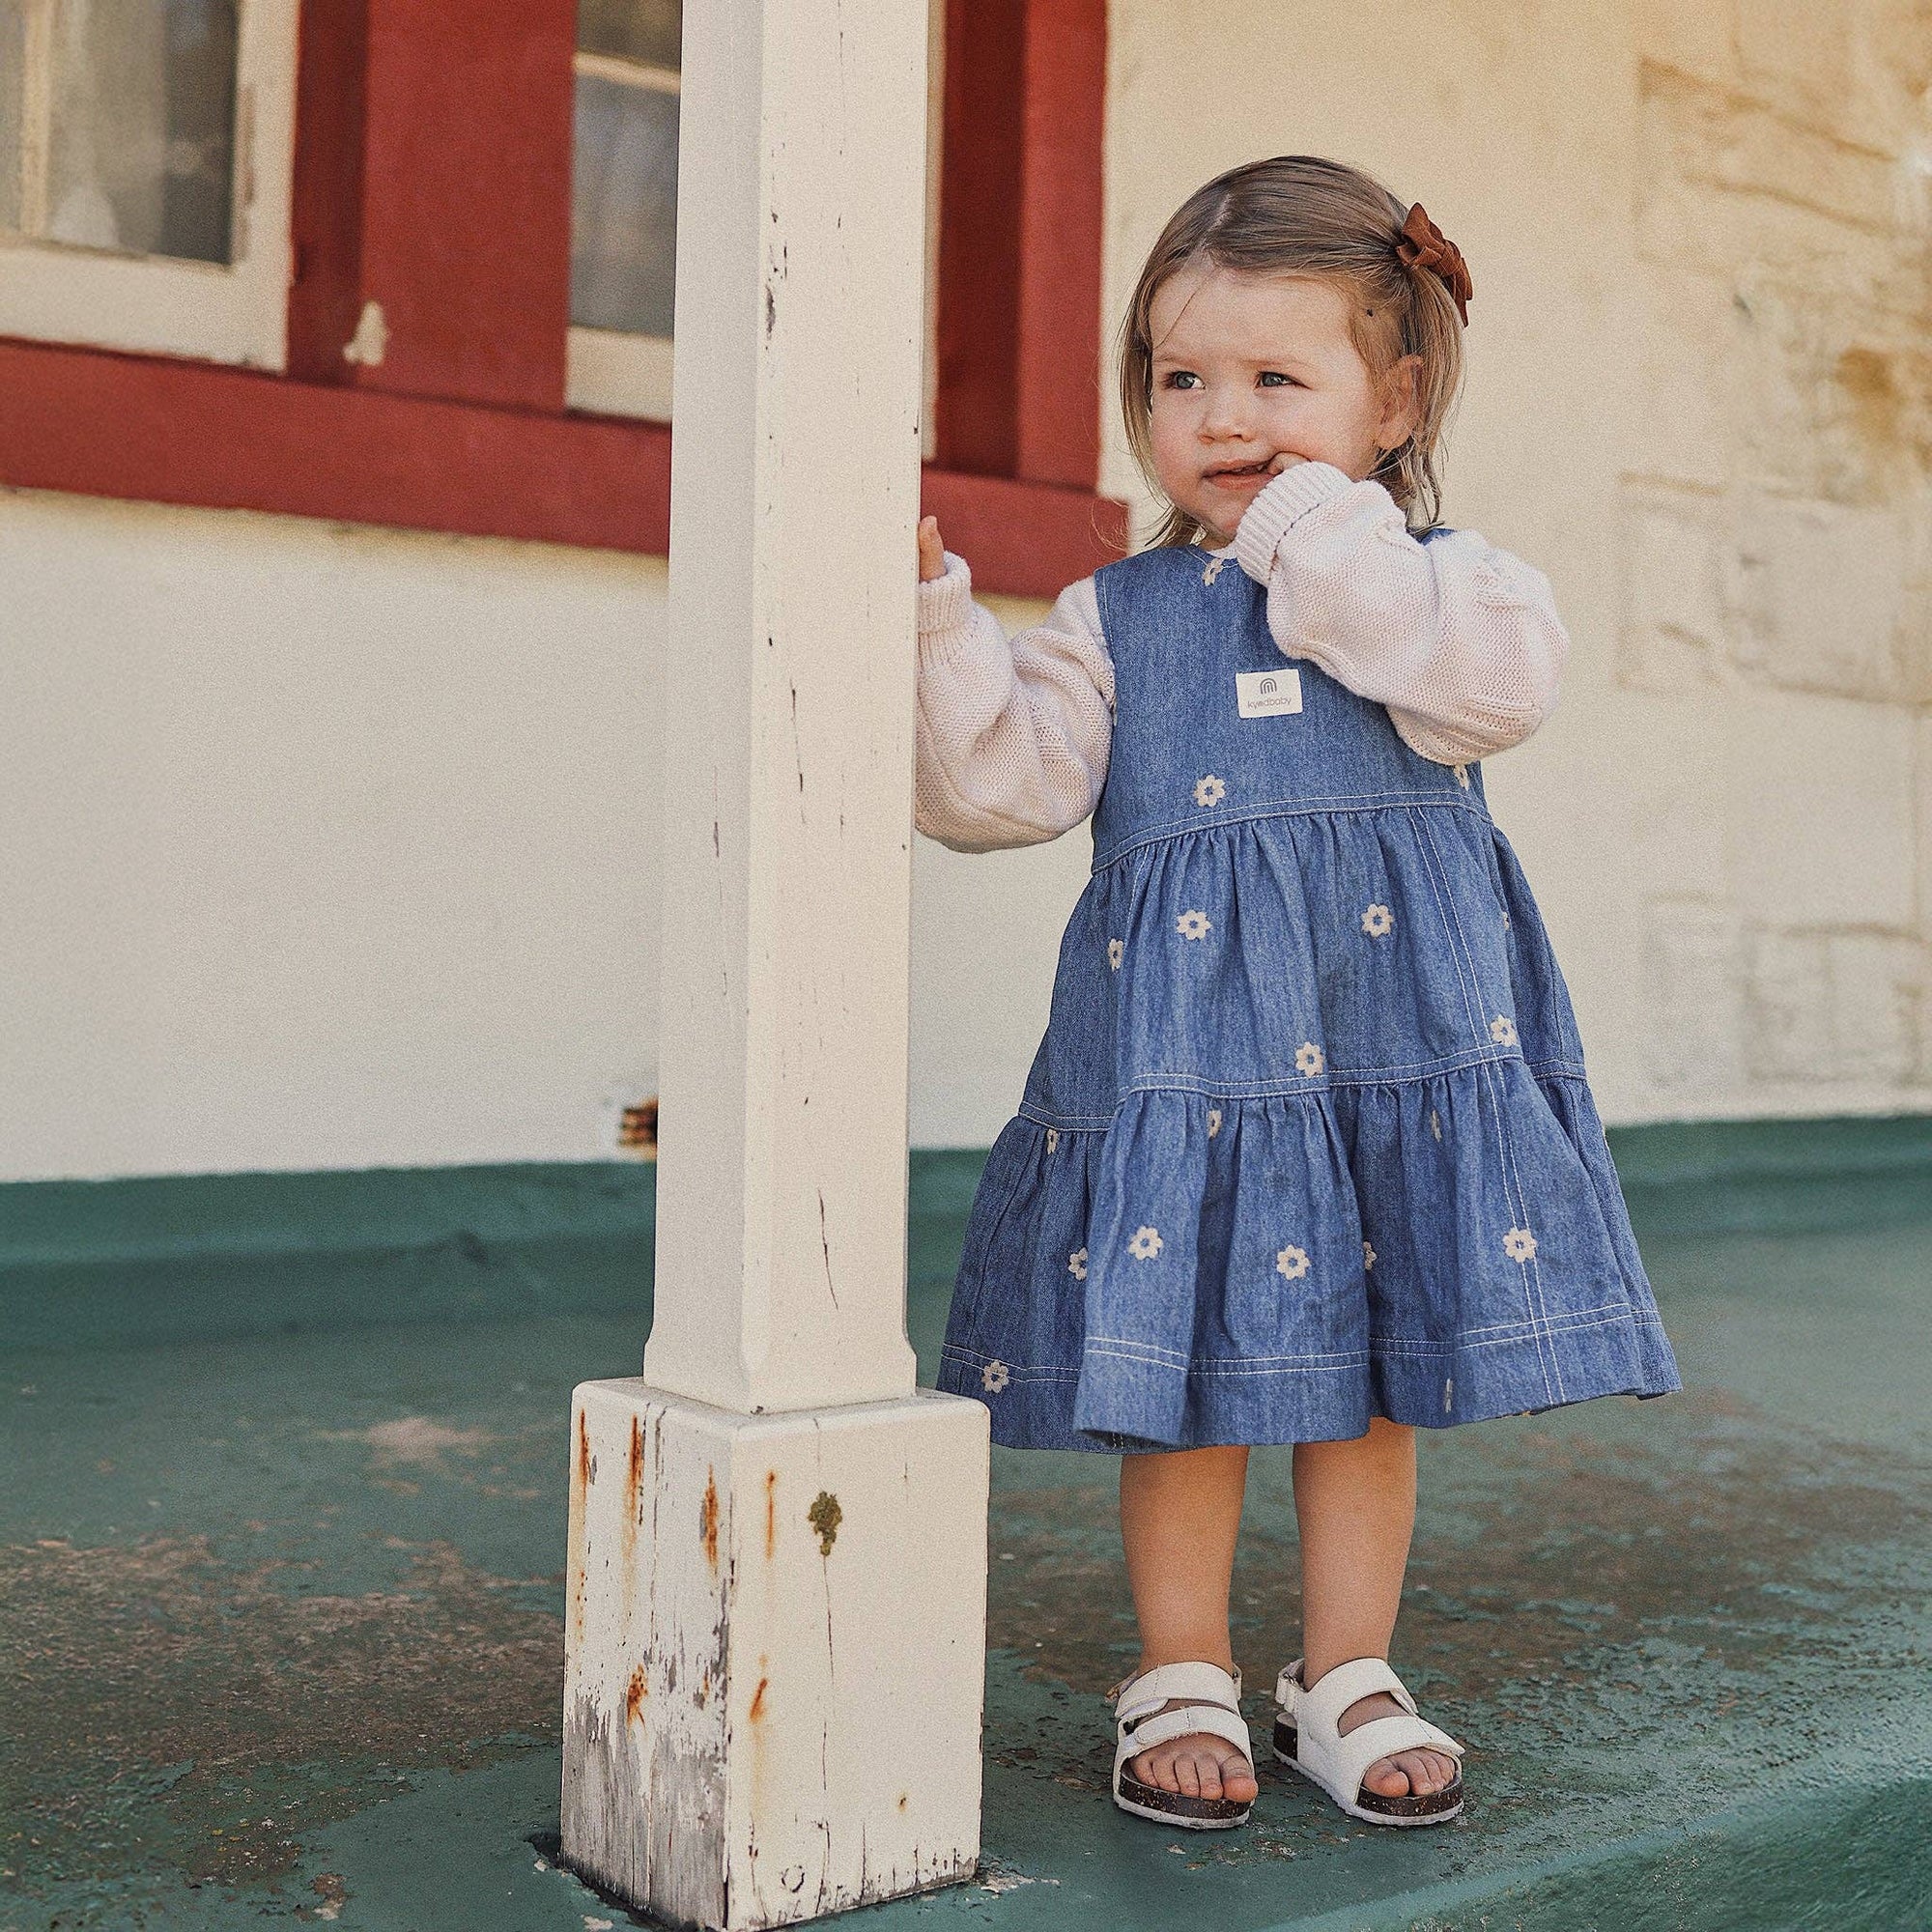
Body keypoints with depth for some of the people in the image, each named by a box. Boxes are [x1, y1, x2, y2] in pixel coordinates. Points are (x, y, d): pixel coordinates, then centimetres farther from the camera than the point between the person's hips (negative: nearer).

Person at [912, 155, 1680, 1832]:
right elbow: (1001, 782, -2)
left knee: (1372, 1382, 10)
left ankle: (1347, 1680, 27)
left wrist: (1313, 532, -14)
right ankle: (1183, 1681, 23)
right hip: (1182, 1048, 0)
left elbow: (1504, 682, -16)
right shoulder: (1114, 617, 8)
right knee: (1188, 1387, 5)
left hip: (1399, 1047, 0)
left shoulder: (1445, 578, 7)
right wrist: (930, 615, -15)